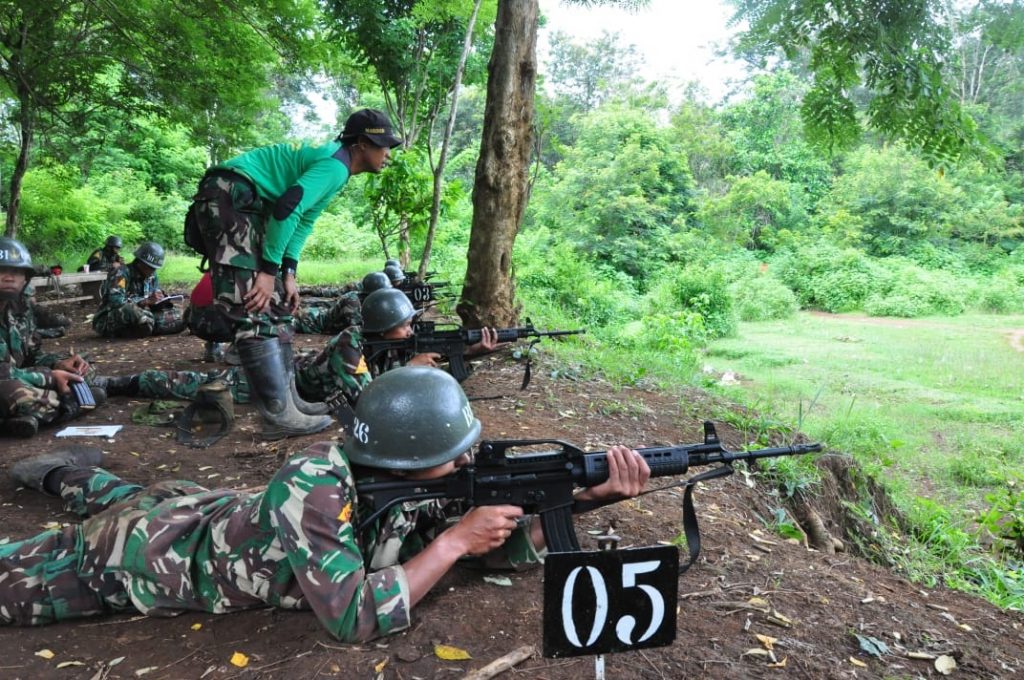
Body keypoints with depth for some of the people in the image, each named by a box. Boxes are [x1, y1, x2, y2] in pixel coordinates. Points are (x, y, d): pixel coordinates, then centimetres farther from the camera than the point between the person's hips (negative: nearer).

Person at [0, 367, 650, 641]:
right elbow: (358, 618, -41)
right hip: (149, 556, -6)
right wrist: (455, 538, -37)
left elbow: (509, 547, -14)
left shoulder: (414, 481, -20)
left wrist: (591, 496, -28)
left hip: (217, 511, 6)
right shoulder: (313, 487, -40)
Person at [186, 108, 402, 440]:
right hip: (227, 199, -11)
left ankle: (287, 399, 12)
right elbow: (287, 209, -24)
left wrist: (288, 273, 6)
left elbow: (304, 219, 15)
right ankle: (279, 415, -16)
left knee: (276, 305, 9)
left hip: (245, 206, 11)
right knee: (254, 312, -15)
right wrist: (270, 271, -19)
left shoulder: (330, 160, 17)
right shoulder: (336, 165, -14)